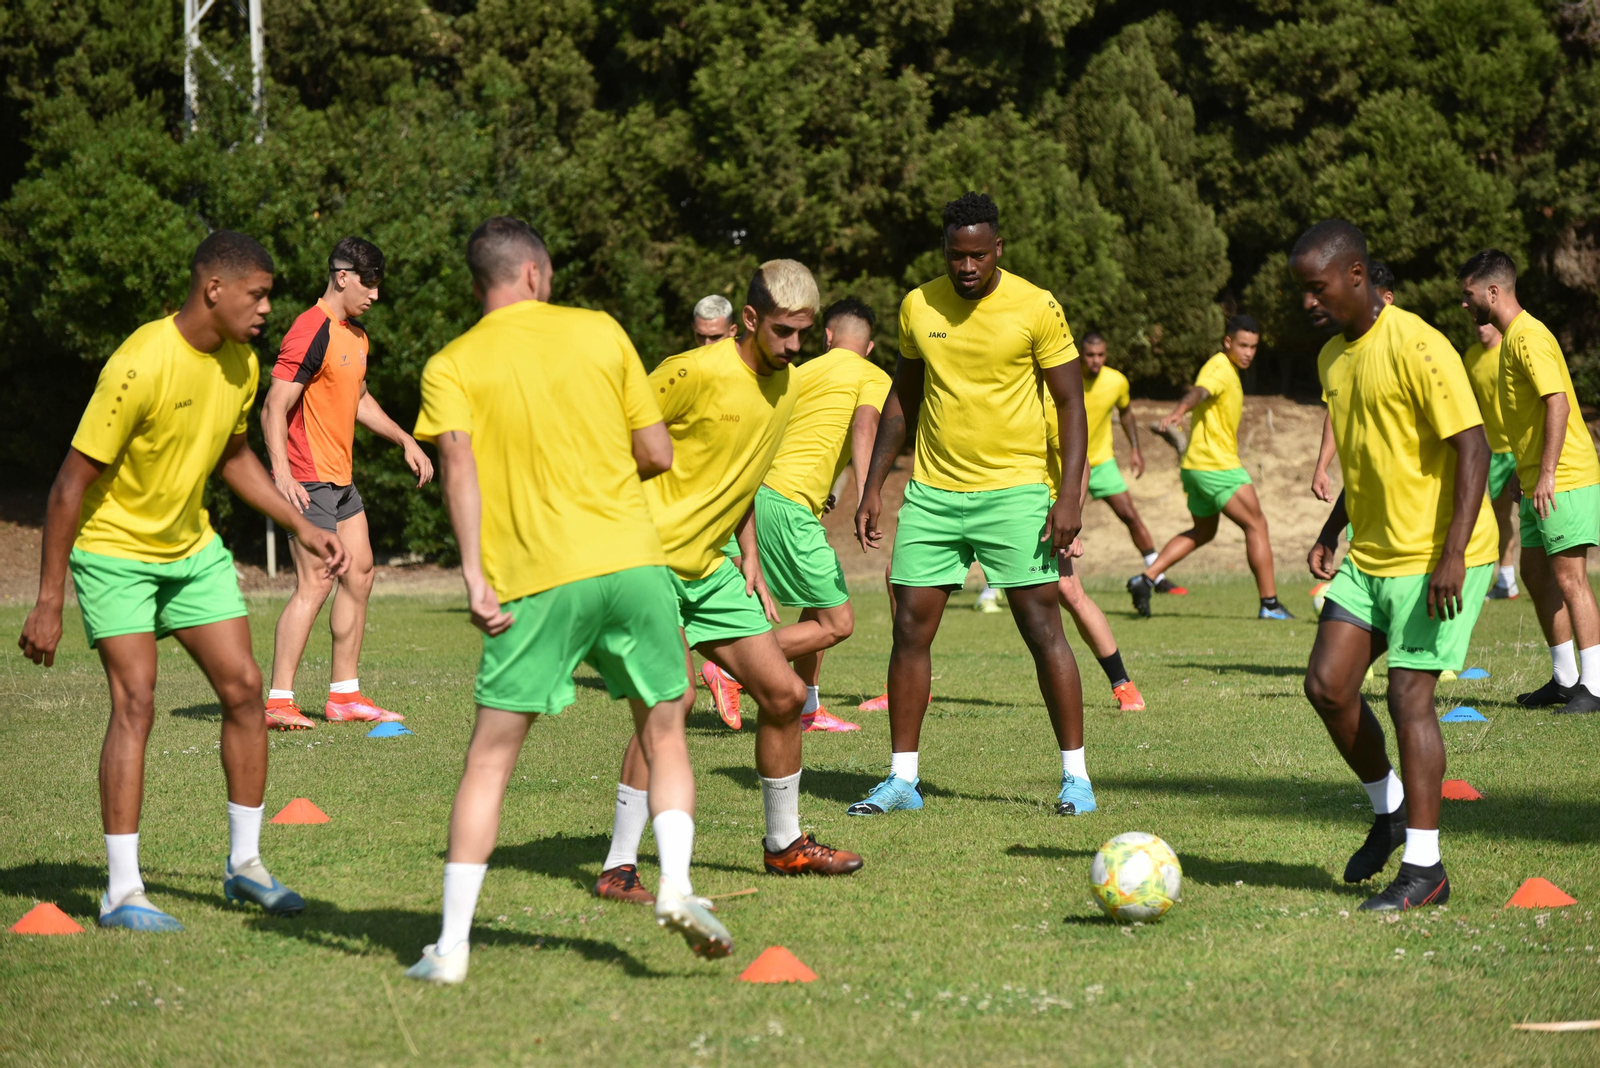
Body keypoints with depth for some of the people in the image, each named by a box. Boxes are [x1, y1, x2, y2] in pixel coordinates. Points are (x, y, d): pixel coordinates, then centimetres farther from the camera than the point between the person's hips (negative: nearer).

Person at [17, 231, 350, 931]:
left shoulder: (239, 364, -3)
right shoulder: (140, 366, -26)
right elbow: (71, 484, -22)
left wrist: (303, 528, 8)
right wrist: (49, 603, -21)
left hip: (193, 549, 7)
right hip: (114, 551, -7)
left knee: (244, 687, 1)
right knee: (136, 702, -15)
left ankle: (244, 864, 14)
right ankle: (122, 893, -10)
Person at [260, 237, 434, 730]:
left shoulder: (355, 334, 15)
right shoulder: (311, 332, -15)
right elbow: (274, 408, -20)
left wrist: (404, 440, 28)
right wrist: (282, 473, -30)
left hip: (341, 478, 10)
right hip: (308, 481, -10)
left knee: (359, 573, 11)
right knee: (315, 583, -14)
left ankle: (344, 695, 18)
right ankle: (278, 702, -14)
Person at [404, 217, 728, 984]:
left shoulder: (452, 365, 6)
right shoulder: (599, 331, 10)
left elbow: (457, 460, -11)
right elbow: (658, 454, 10)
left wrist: (473, 574, -16)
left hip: (535, 578, -1)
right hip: (632, 560, 1)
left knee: (490, 757, 5)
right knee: (664, 733, 15)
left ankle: (452, 945, 1)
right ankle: (676, 883, -6)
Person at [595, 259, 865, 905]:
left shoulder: (785, 384, 8)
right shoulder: (697, 373, -18)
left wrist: (750, 563, 14)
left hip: (711, 568, 8)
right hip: (650, 557, -8)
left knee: (784, 694, 6)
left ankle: (784, 844, 25)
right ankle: (619, 869, -15)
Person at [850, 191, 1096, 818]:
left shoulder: (1036, 308, -8)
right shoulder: (919, 307, 4)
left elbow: (1070, 402, -5)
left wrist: (1070, 497, -14)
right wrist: (873, 488, 11)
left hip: (1014, 490, -4)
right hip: (932, 491, 4)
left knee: (1042, 627, -5)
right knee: (910, 629, 1)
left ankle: (1075, 775, 3)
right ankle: (902, 778, 10)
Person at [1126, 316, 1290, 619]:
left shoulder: (1229, 370, 18)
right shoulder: (1219, 368, -14)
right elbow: (1199, 392, -34)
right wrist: (1177, 411, -54)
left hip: (1197, 466, 10)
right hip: (1218, 466, -10)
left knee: (1202, 532, 20)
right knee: (1256, 526, -4)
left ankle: (1147, 578, 9)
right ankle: (1269, 604, -3)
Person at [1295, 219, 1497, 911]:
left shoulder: (1417, 347, -17)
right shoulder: (1333, 358, 10)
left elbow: (1471, 446, -19)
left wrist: (1452, 554, -24)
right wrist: (1330, 534, 16)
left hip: (1435, 557, -8)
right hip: (1369, 554, 8)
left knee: (1409, 695, -9)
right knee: (1326, 685, 0)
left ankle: (1424, 866, -1)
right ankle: (1390, 809, 22)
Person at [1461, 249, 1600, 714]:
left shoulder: (1529, 337, -15)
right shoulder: (1512, 337, 16)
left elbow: (1558, 402, -24)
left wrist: (1547, 474, -26)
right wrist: (1524, 470, 26)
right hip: (1539, 481, 10)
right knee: (1536, 573, 12)